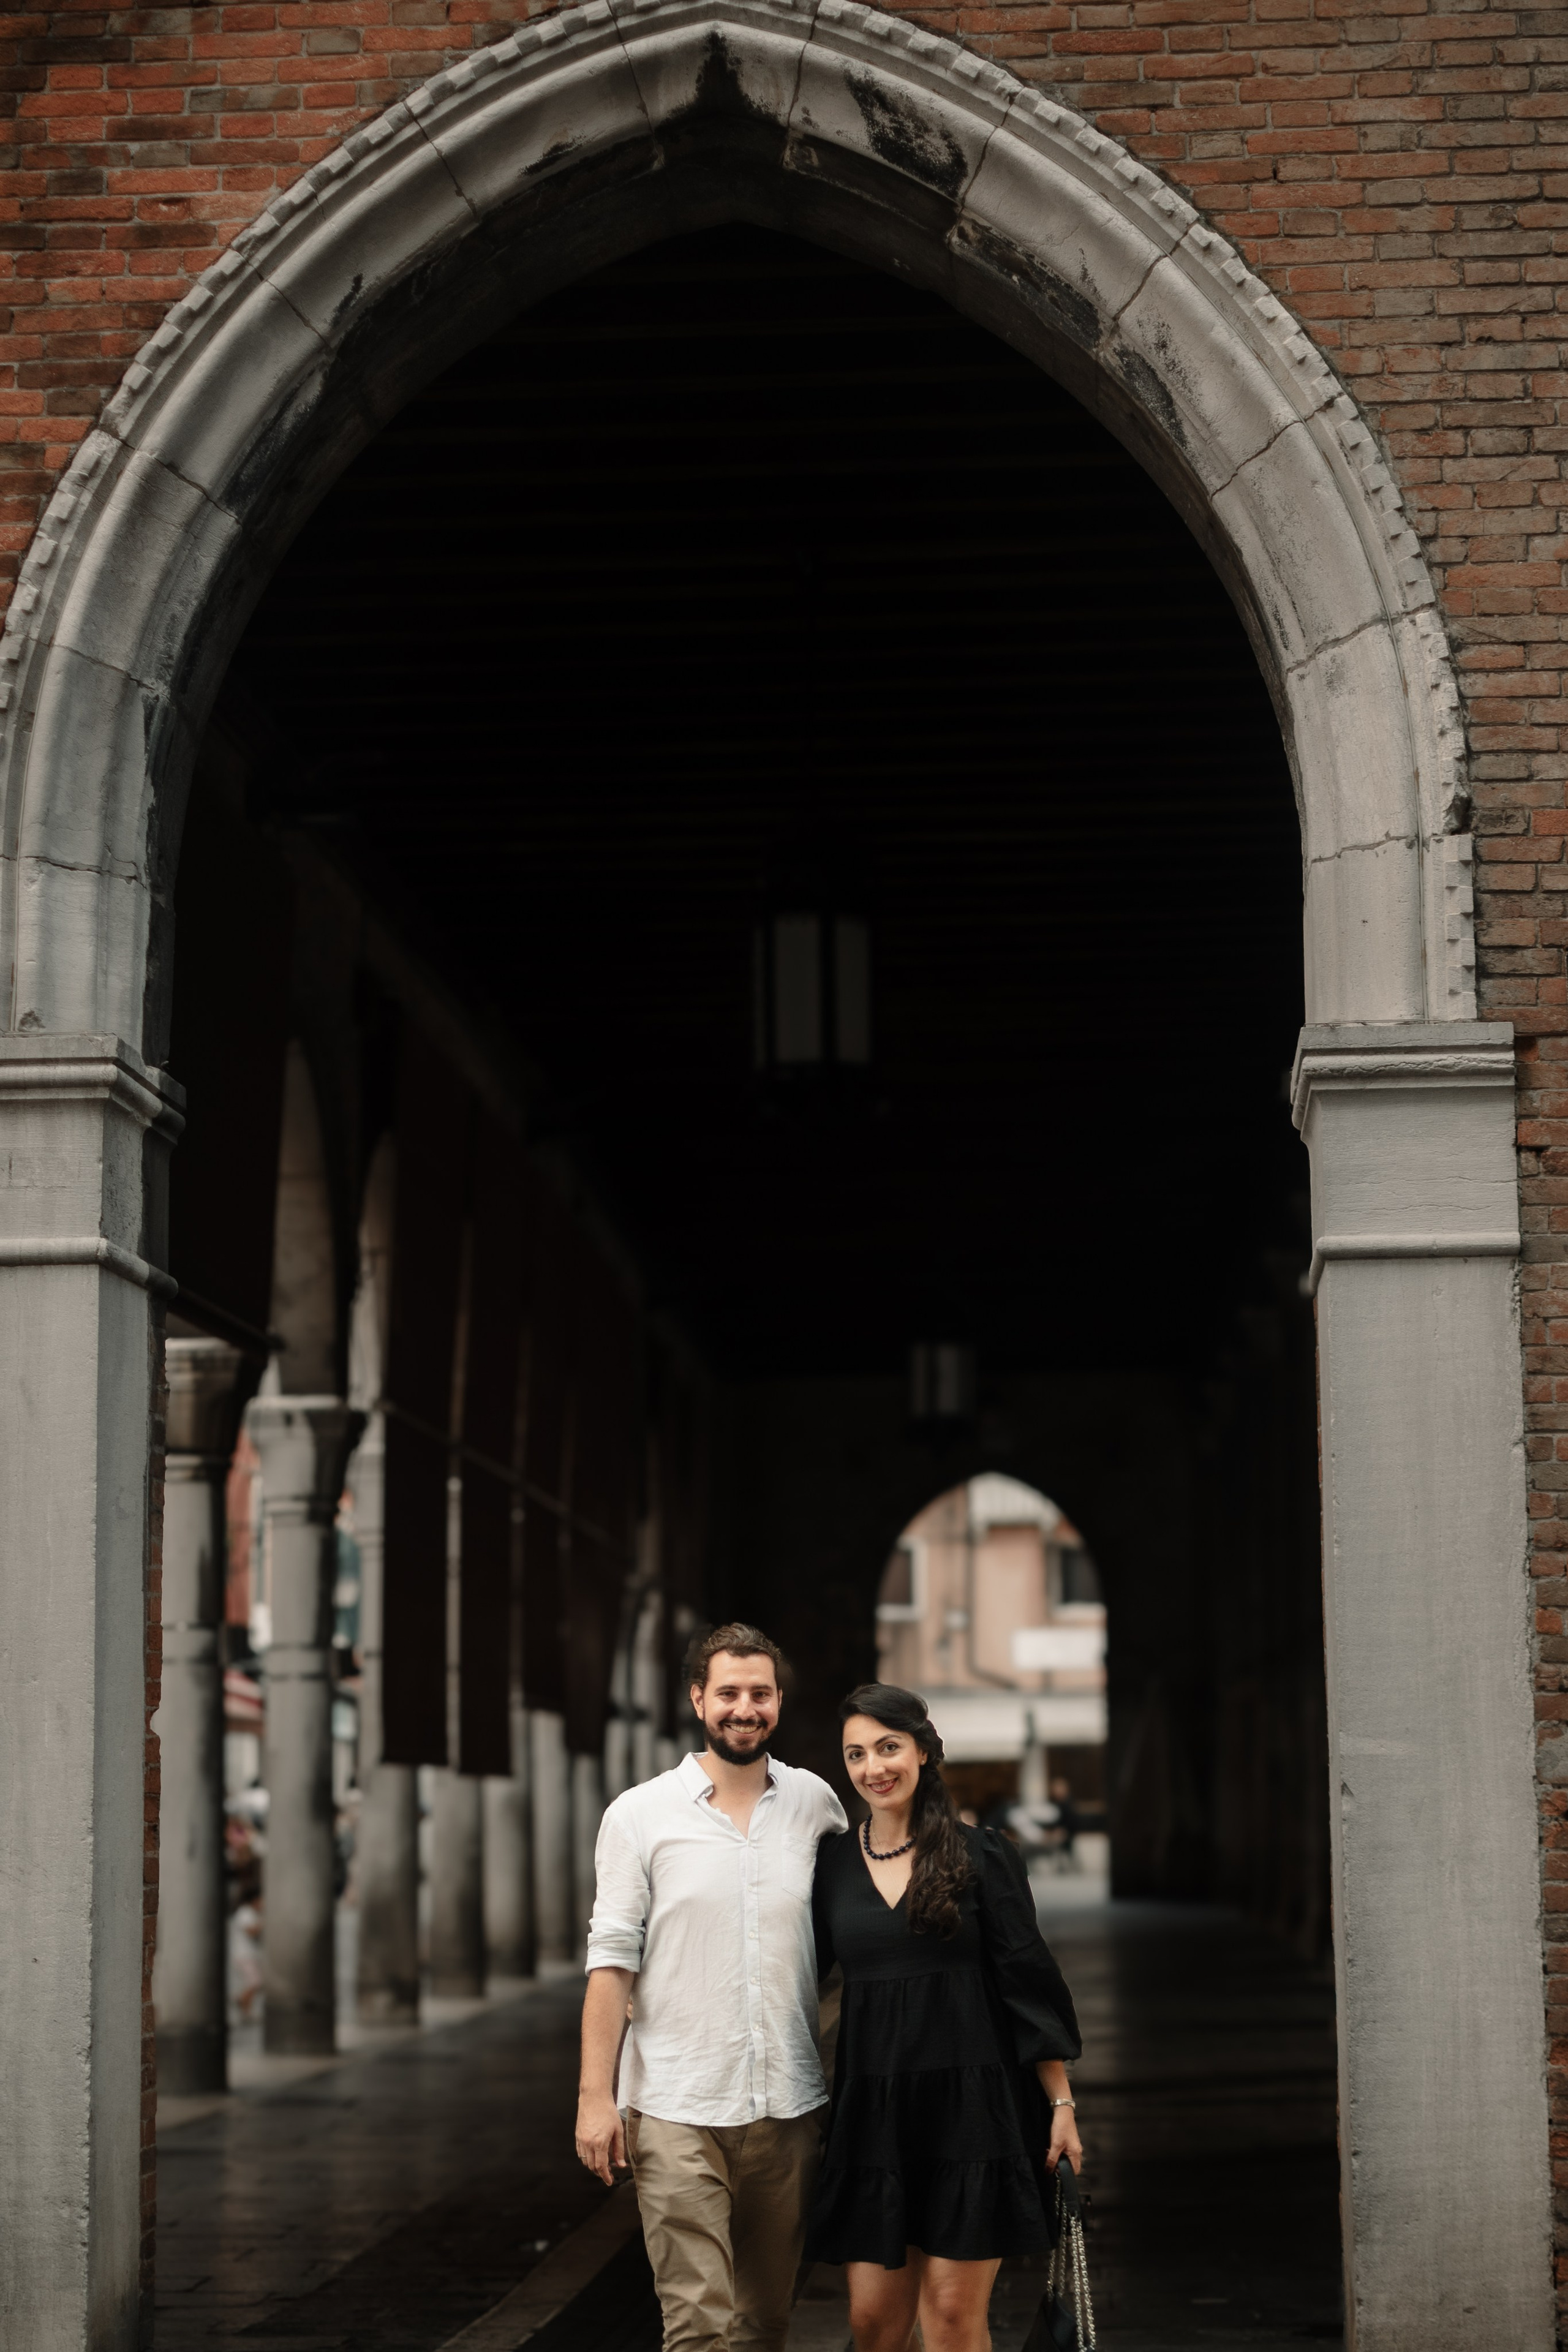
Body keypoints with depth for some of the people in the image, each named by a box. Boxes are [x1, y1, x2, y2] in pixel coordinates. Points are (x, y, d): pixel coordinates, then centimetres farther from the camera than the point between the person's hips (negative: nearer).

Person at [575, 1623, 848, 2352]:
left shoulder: (815, 1804, 6)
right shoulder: (640, 1815, -1)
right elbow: (612, 1961, -2)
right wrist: (596, 2095, -8)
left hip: (789, 2106, 3)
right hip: (678, 2114, -3)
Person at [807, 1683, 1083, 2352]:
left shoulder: (981, 1856, -1)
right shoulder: (833, 1864, 8)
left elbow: (1028, 1983, -1)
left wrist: (1061, 2103, -4)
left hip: (972, 2105, -3)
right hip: (872, 2112, 3)